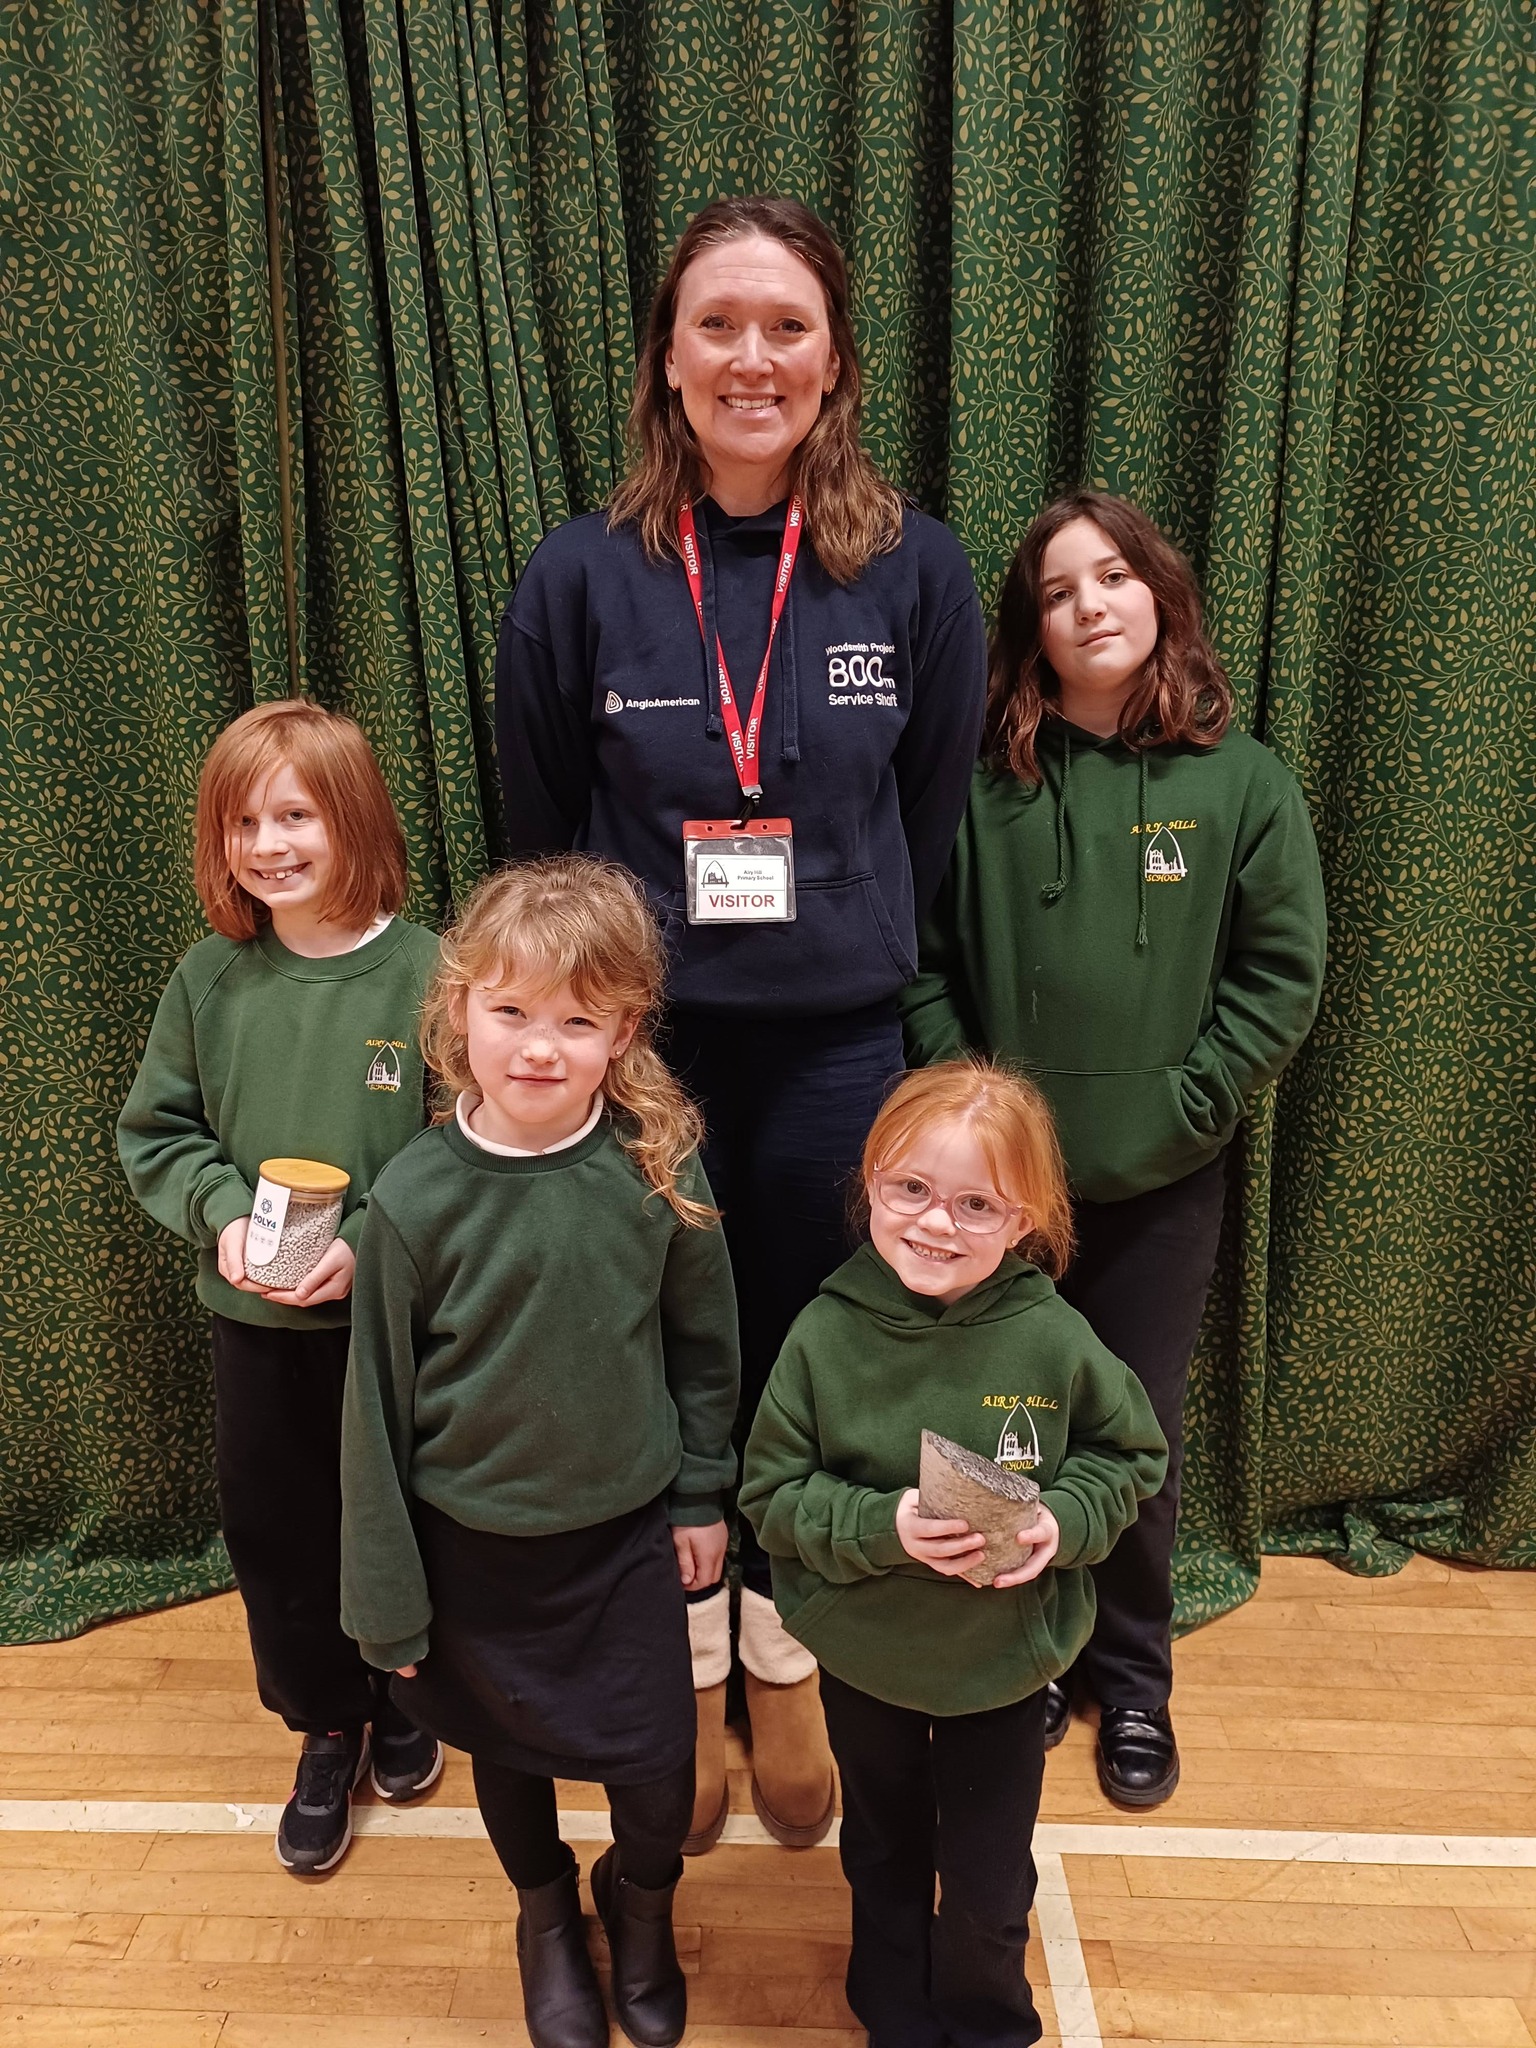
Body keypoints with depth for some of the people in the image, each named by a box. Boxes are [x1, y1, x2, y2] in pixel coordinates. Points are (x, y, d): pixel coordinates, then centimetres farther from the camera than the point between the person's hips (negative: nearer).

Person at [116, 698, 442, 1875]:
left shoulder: (423, 973, -16)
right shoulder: (210, 981, -4)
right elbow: (155, 1134, 4)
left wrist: (373, 1243, -23)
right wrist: (224, 1212, -13)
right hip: (253, 1322, 3)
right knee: (274, 1531, 17)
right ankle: (326, 1728, 42)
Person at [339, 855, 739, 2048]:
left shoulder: (660, 1167, -16)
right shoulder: (416, 1197, -19)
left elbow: (703, 1343, -1)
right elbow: (378, 1403, -8)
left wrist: (701, 1496, 4)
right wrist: (387, 1594, -2)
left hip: (627, 1533, 0)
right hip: (472, 1545, 0)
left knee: (657, 1769, 10)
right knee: (508, 1754, 22)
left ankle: (643, 1905, 47)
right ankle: (547, 1916, 55)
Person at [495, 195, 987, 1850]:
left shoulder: (917, 570, -4)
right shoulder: (580, 577, -5)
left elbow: (933, 821, 4)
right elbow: (539, 836, 3)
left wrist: (856, 969, 5)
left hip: (835, 1054, 1)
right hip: (643, 1045, 0)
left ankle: (785, 1667, 41)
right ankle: (687, 1675, 39)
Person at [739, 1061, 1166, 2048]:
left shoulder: (1052, 1340, -20)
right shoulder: (827, 1334, -20)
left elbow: (1131, 1455, -4)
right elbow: (773, 1493, -13)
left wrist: (1062, 1519, -22)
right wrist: (882, 1526, -29)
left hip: (1005, 1665, -1)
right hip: (864, 1663, 1)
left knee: (989, 1891, 19)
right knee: (885, 1861, 27)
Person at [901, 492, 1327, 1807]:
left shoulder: (1241, 781, -3)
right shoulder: (984, 781, -4)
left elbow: (1282, 973, -3)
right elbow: (923, 959, -2)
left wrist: (1182, 1107, -10)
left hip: (1161, 1184, 0)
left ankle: (1133, 1676, 37)